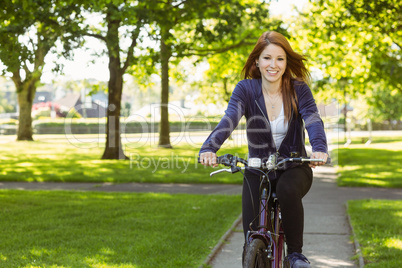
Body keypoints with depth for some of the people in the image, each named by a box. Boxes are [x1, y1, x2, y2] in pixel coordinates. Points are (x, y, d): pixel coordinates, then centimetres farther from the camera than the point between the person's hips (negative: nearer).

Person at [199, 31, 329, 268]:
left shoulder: (298, 89, -7)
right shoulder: (246, 89, -7)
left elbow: (313, 119, -23)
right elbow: (229, 119, -24)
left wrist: (319, 148, -46)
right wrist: (209, 148, -44)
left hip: (294, 167, -1)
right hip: (257, 170, 1)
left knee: (288, 190, -36)